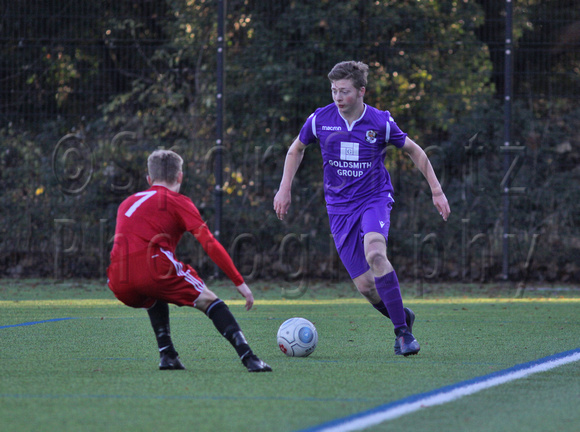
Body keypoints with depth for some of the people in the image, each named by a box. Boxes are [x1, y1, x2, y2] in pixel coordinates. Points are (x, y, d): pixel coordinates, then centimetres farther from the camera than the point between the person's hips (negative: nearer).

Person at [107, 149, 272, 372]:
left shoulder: (128, 203, 30)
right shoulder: (178, 201, 13)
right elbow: (209, 243, 4)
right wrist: (240, 283, 5)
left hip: (119, 283, 5)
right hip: (154, 268, -5)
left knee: (155, 299, 37)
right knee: (208, 301, 10)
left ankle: (167, 354, 21)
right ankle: (249, 358, -6)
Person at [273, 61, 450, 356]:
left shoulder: (380, 123, -7)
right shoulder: (320, 119, -3)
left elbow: (414, 151, 8)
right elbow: (296, 149, 17)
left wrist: (436, 191, 7)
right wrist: (285, 189, 9)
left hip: (374, 198, -2)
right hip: (339, 207, 3)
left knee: (374, 253, -33)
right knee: (365, 285, -6)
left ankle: (402, 331, -25)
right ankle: (402, 317, 24)